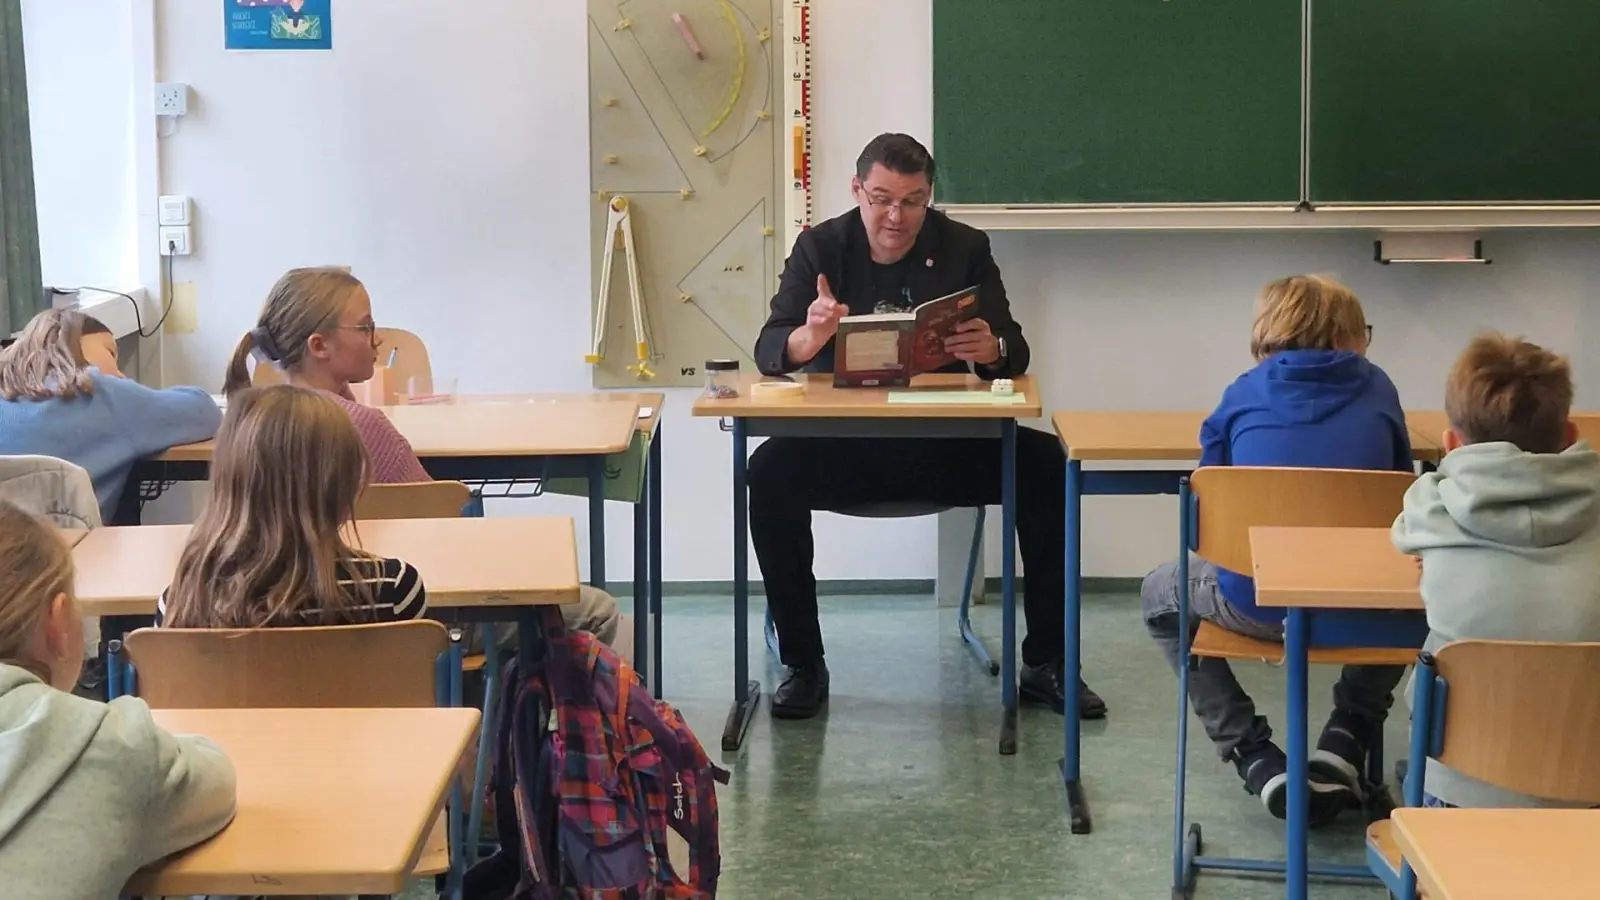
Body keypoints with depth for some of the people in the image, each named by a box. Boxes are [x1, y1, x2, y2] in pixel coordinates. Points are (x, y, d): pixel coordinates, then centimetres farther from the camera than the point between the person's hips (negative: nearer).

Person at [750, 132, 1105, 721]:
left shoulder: (964, 248, 3)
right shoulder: (820, 248, 2)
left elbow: (1015, 352, -3)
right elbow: (769, 351, -6)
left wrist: (992, 350, -29)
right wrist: (811, 336, -30)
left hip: (947, 445, 1)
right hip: (842, 445, -1)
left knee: (1046, 465, -23)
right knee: (770, 472, -30)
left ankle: (1045, 663, -10)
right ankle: (803, 665, -16)